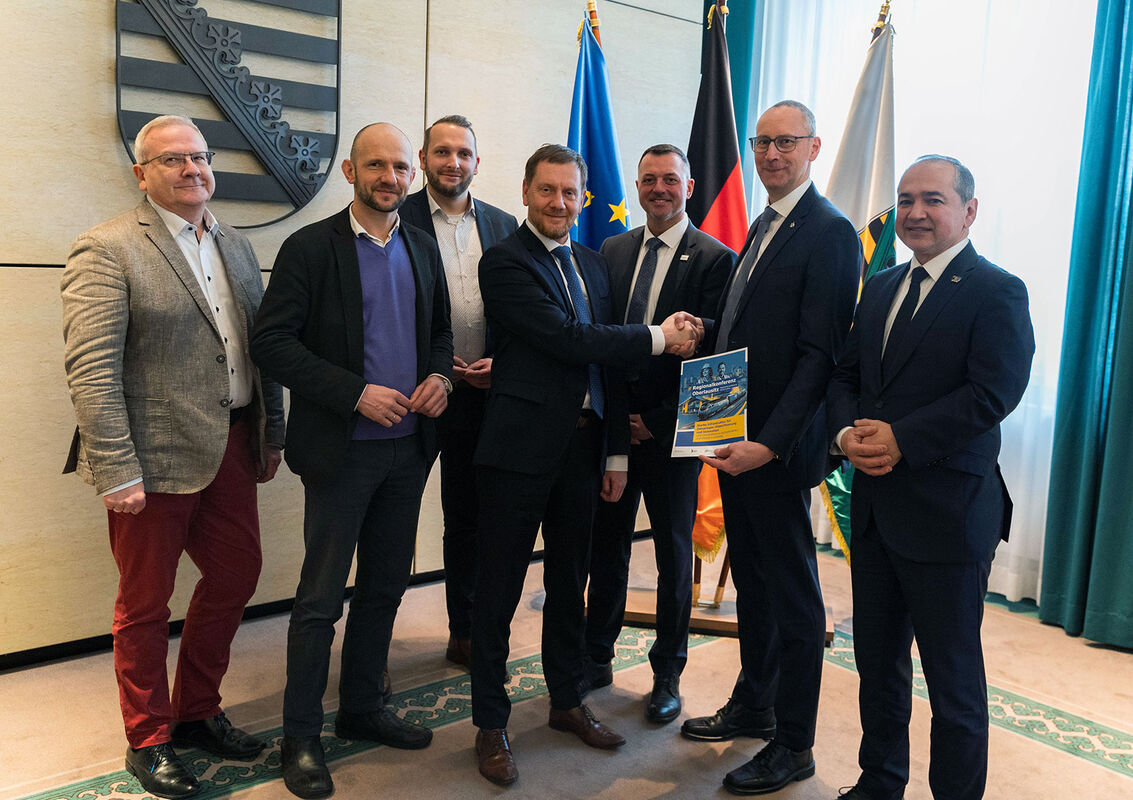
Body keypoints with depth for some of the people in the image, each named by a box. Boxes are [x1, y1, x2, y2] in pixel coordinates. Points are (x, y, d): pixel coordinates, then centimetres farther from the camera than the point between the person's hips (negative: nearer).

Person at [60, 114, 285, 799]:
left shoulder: (236, 246, 12)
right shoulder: (107, 250, -10)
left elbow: (262, 346, 15)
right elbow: (91, 370, -16)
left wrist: (272, 433, 12)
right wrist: (117, 472, -19)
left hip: (232, 449, 7)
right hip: (157, 457, -7)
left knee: (236, 575, 16)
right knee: (147, 602, 9)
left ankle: (197, 712, 37)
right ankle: (149, 740, 29)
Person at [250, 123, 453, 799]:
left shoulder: (423, 249, 11)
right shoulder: (310, 247, -6)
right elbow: (272, 342, -12)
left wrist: (440, 375, -3)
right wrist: (356, 393, -19)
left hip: (407, 446, 6)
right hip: (342, 447, -5)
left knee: (385, 587, 15)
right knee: (321, 597, 2)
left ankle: (363, 708, 33)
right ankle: (302, 737, 17)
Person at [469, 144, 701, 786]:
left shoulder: (594, 265, 14)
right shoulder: (505, 262, -7)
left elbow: (606, 363, 13)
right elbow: (564, 339, -18)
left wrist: (617, 452, 11)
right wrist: (657, 337, -12)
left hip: (583, 445, 6)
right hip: (521, 445, -6)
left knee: (570, 581, 17)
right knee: (499, 588, 5)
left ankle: (567, 701, 34)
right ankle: (491, 724, 20)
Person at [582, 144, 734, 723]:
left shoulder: (715, 259, -6)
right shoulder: (612, 251, 10)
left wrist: (660, 420, -12)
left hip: (671, 431, -4)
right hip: (613, 423, 4)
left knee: (674, 553, 9)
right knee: (606, 544, 12)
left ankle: (667, 674, 24)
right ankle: (596, 658, 28)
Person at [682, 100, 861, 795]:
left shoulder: (830, 232, -13)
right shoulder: (764, 226, 16)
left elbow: (819, 354, -20)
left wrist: (770, 441, -26)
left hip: (780, 448, -9)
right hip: (736, 437, 9)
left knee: (794, 595, 4)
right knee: (752, 581, 20)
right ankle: (753, 706, 37)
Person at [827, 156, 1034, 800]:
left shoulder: (997, 293, -8)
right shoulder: (880, 288, 13)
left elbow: (993, 393, -19)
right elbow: (846, 376, 12)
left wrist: (900, 440, -22)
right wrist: (848, 431, -7)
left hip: (947, 514, -7)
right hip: (875, 506, 7)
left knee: (953, 676, 7)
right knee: (877, 659, 19)